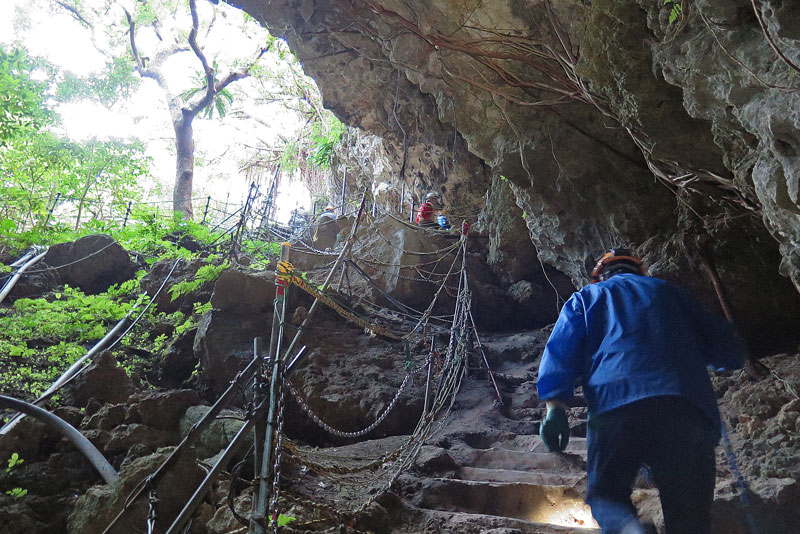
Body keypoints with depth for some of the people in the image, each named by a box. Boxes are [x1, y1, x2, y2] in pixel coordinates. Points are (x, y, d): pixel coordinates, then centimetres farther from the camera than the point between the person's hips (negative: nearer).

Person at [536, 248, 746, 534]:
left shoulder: (586, 298, 26)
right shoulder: (670, 293, 30)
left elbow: (560, 351, 7)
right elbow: (730, 352, 27)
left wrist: (554, 406, -1)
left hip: (615, 405, -1)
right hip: (688, 409, 2)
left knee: (604, 493, 12)